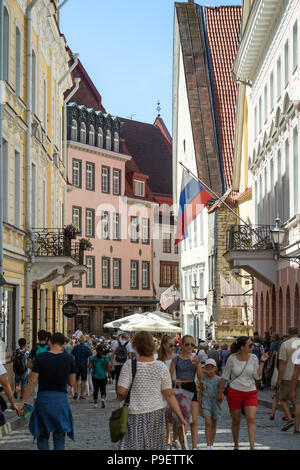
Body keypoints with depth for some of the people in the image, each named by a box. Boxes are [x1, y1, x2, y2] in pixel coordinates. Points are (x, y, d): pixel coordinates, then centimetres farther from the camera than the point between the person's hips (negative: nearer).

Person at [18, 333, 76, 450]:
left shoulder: (40, 358, -7)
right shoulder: (69, 359, -2)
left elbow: (32, 382, -9)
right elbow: (72, 383, 5)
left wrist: (22, 402, -3)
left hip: (43, 398, -1)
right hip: (61, 399, 1)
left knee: (42, 436, 12)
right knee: (59, 440, 9)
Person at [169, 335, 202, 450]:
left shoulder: (195, 358, 5)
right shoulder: (176, 359, -2)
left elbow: (200, 377, 0)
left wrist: (197, 364, -13)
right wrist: (175, 381, -24)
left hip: (192, 389, 1)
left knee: (194, 421, -6)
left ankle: (194, 447, -7)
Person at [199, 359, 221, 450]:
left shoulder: (219, 380, -1)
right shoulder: (203, 380, -1)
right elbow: (200, 393, 6)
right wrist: (200, 406, 6)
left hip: (215, 403, 1)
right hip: (206, 402, -1)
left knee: (214, 424, 11)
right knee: (208, 423, -14)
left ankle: (212, 444, 22)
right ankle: (208, 445, -15)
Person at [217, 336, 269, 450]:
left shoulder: (253, 358, -1)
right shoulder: (232, 359, -7)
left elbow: (257, 376, -3)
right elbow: (224, 376, 2)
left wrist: (262, 362, -8)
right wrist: (220, 392, 4)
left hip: (250, 392, 1)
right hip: (235, 392, -1)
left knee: (251, 419, -13)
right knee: (236, 421, 9)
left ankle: (252, 447, -15)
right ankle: (236, 445, 27)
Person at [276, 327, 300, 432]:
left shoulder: (285, 344, -7)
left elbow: (282, 363, -11)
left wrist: (279, 379, -8)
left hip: (288, 377, -3)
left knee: (283, 399, 11)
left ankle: (290, 419, -7)